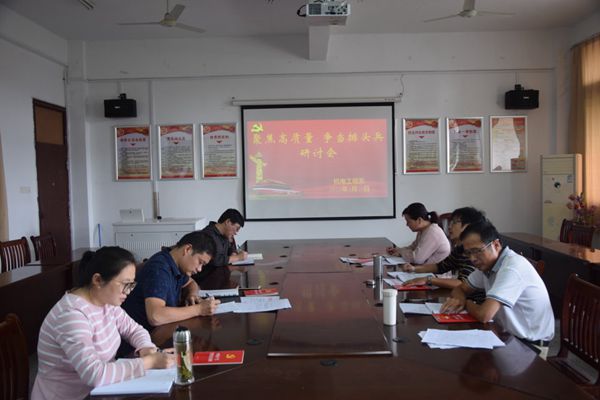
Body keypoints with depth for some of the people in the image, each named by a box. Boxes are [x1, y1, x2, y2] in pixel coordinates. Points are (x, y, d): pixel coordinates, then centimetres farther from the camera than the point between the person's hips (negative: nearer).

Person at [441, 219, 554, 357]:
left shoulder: (513, 266, -25)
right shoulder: (487, 263, 2)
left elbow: (484, 315, -31)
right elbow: (461, 288, 15)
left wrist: (467, 303, -9)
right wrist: (459, 299, -9)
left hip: (530, 344, -7)